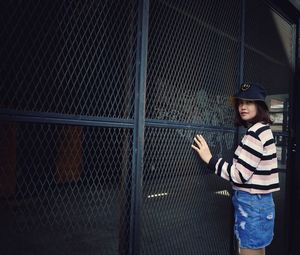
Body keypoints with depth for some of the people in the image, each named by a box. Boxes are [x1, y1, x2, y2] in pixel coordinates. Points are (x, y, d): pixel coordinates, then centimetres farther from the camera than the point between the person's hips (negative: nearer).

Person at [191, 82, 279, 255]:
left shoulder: (255, 133, -19)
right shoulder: (262, 129, 12)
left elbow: (240, 173, -20)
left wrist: (210, 159, -16)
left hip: (252, 203, -10)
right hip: (259, 201, 10)